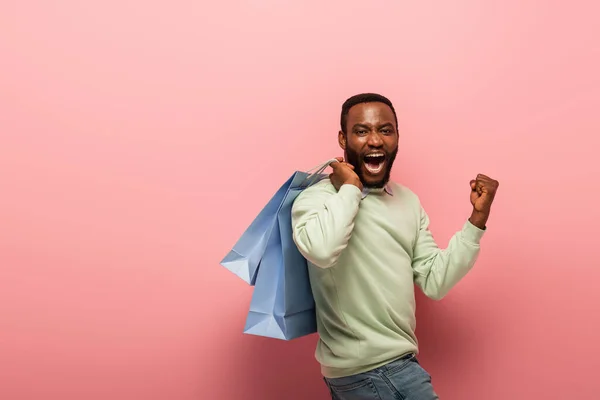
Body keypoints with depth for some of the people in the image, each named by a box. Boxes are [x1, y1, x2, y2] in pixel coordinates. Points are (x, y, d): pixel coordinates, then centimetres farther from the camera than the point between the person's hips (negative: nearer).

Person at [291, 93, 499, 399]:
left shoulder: (409, 201, 8)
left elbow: (435, 281, 4)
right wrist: (349, 189, -20)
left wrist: (478, 217, -2)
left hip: (397, 360, 7)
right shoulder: (318, 198, -13)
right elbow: (321, 250, -36)